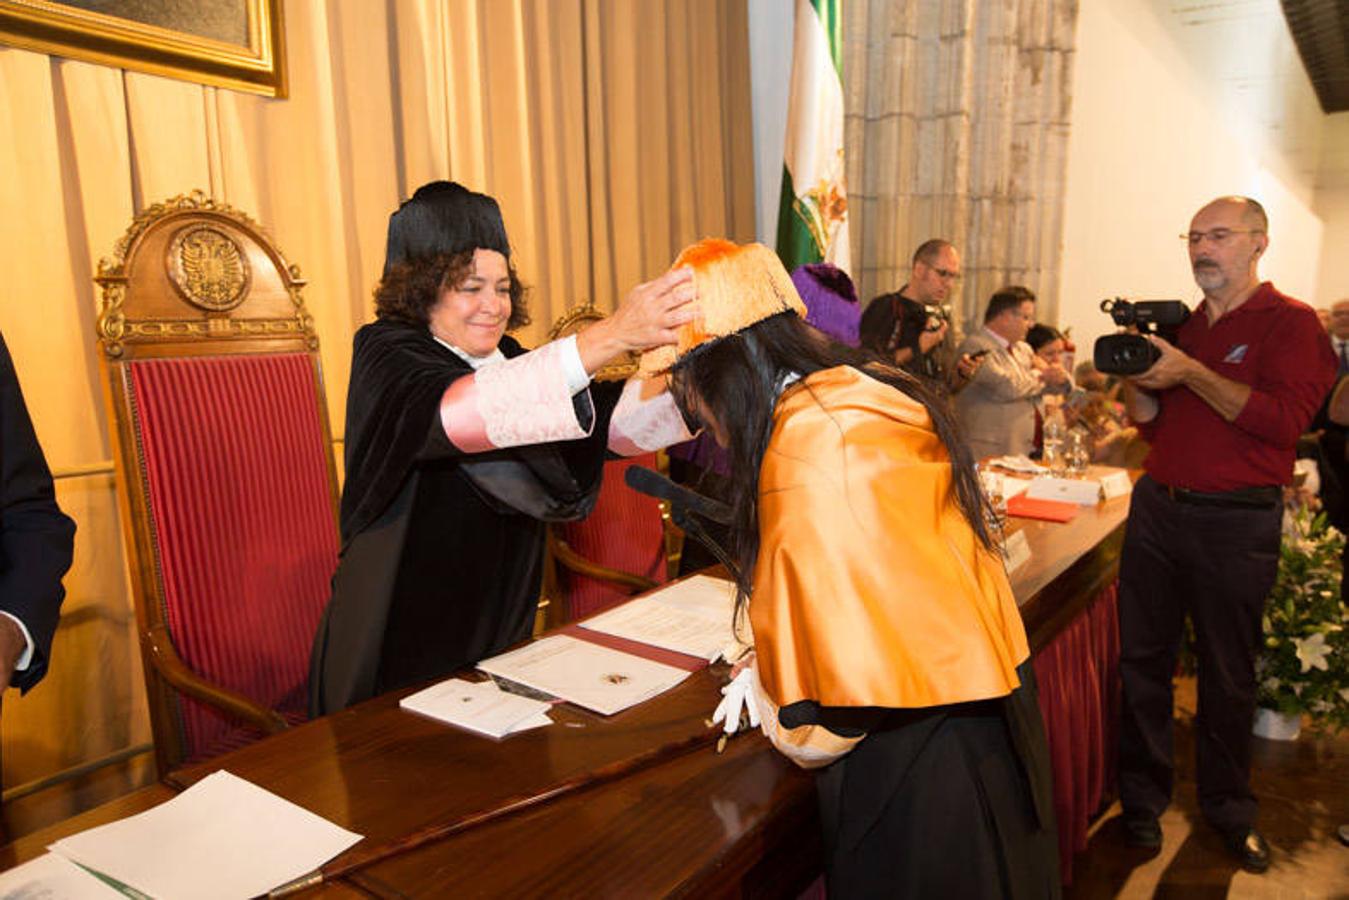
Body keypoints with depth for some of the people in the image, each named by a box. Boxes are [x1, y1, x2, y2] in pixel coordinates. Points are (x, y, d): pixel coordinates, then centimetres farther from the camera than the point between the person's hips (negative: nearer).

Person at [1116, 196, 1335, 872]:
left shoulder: (1291, 322, -3)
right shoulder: (1178, 325, 13)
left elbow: (1287, 421, -17)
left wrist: (1191, 373, -22)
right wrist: (1133, 374, -4)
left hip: (1235, 524, -4)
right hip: (1157, 507, 5)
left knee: (1228, 675, 9)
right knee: (1142, 657, 8)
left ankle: (1229, 808, 29)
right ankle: (1142, 797, 23)